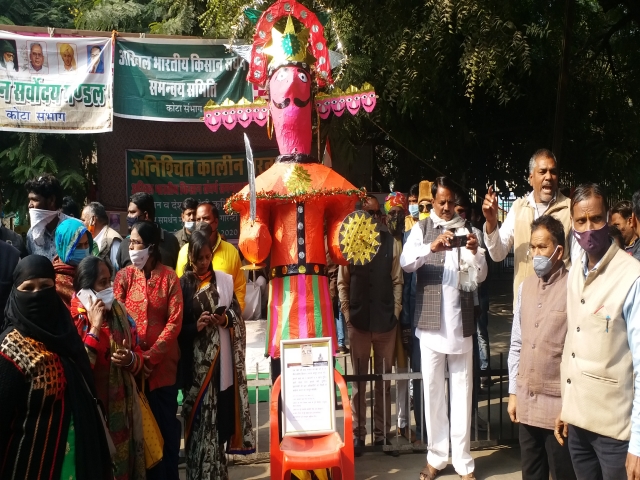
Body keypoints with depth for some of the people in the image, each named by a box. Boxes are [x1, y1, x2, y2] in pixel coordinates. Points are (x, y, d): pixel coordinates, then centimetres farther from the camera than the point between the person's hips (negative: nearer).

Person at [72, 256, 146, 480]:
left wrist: (130, 359, -12)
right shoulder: (74, 318, -12)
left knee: (125, 460, 13)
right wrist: (95, 327, -22)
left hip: (122, 405, 5)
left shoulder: (118, 312, 5)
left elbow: (138, 355, 10)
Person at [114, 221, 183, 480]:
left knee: (165, 424, 5)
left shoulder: (169, 277, -2)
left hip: (162, 364, -1)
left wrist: (151, 356, -13)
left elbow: (175, 322, -6)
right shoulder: (123, 276, 2)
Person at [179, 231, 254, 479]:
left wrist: (226, 319, -9)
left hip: (222, 359, 3)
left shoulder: (224, 280, 8)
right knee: (200, 418, -3)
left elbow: (237, 315, 11)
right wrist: (196, 326, -18)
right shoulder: (183, 284, 0)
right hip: (196, 361, -3)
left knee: (220, 413, 6)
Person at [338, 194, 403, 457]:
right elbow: (342, 282, 3)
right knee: (359, 380, 7)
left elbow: (397, 281, 5)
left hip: (386, 320, 1)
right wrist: (347, 314, -3)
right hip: (358, 320, -1)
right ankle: (358, 434, 14)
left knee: (384, 380, 9)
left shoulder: (390, 242, 4)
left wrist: (396, 311, -1)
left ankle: (382, 433, 18)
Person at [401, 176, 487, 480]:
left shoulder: (466, 229, 6)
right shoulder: (421, 229, 4)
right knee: (432, 390, 6)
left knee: (462, 391, 4)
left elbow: (479, 277, 1)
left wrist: (475, 252, -19)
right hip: (430, 322, 0)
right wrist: (432, 247, -31)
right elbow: (405, 262, -13)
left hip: (460, 322, 0)